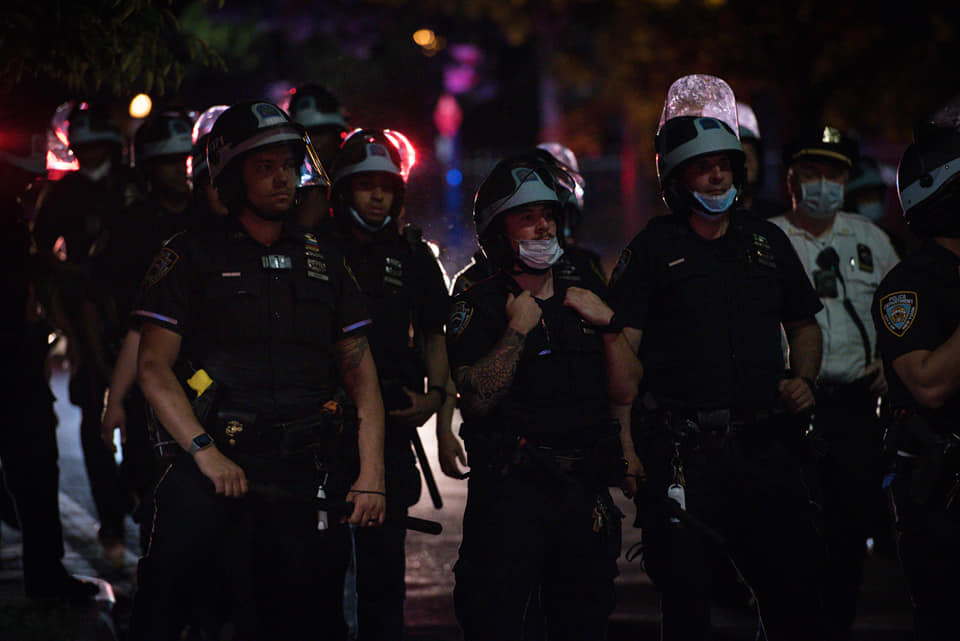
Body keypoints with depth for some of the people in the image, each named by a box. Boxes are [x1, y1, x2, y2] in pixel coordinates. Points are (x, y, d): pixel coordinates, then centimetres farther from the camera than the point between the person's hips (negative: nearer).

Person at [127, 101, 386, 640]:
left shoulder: (324, 261, 15)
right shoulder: (193, 256, 4)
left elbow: (361, 371, 13)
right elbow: (154, 368, -3)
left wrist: (372, 472, 0)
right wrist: (205, 452, -16)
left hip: (310, 475, 3)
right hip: (221, 468, -3)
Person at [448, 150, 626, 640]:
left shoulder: (586, 288, 12)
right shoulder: (478, 306, -2)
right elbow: (477, 399, -15)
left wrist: (608, 320, -1)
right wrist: (518, 330, -15)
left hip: (586, 489, 5)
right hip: (511, 489, -4)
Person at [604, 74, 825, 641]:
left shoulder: (768, 242, 14)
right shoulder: (653, 250, 1)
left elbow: (804, 324, 24)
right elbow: (622, 344, -4)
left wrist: (803, 380, 4)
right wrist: (624, 437, -13)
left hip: (766, 446, 4)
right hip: (682, 455, -4)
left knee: (796, 594, 5)